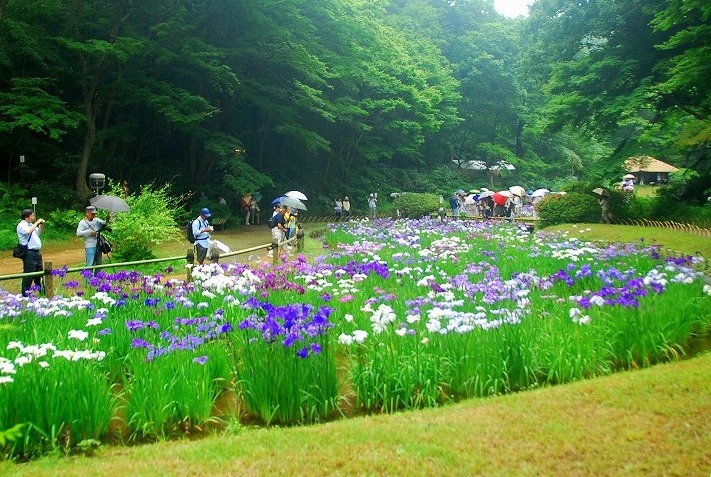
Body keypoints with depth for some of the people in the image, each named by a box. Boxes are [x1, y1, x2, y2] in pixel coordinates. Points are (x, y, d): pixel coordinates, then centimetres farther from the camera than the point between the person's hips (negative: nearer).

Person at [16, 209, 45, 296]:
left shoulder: (31, 225, 15)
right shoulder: (21, 225, -10)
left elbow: (38, 233, 30)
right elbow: (28, 232, -31)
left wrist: (41, 226, 12)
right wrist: (36, 223, -19)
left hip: (37, 252, 9)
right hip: (29, 253, -9)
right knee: (28, 275, -7)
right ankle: (25, 294, -3)